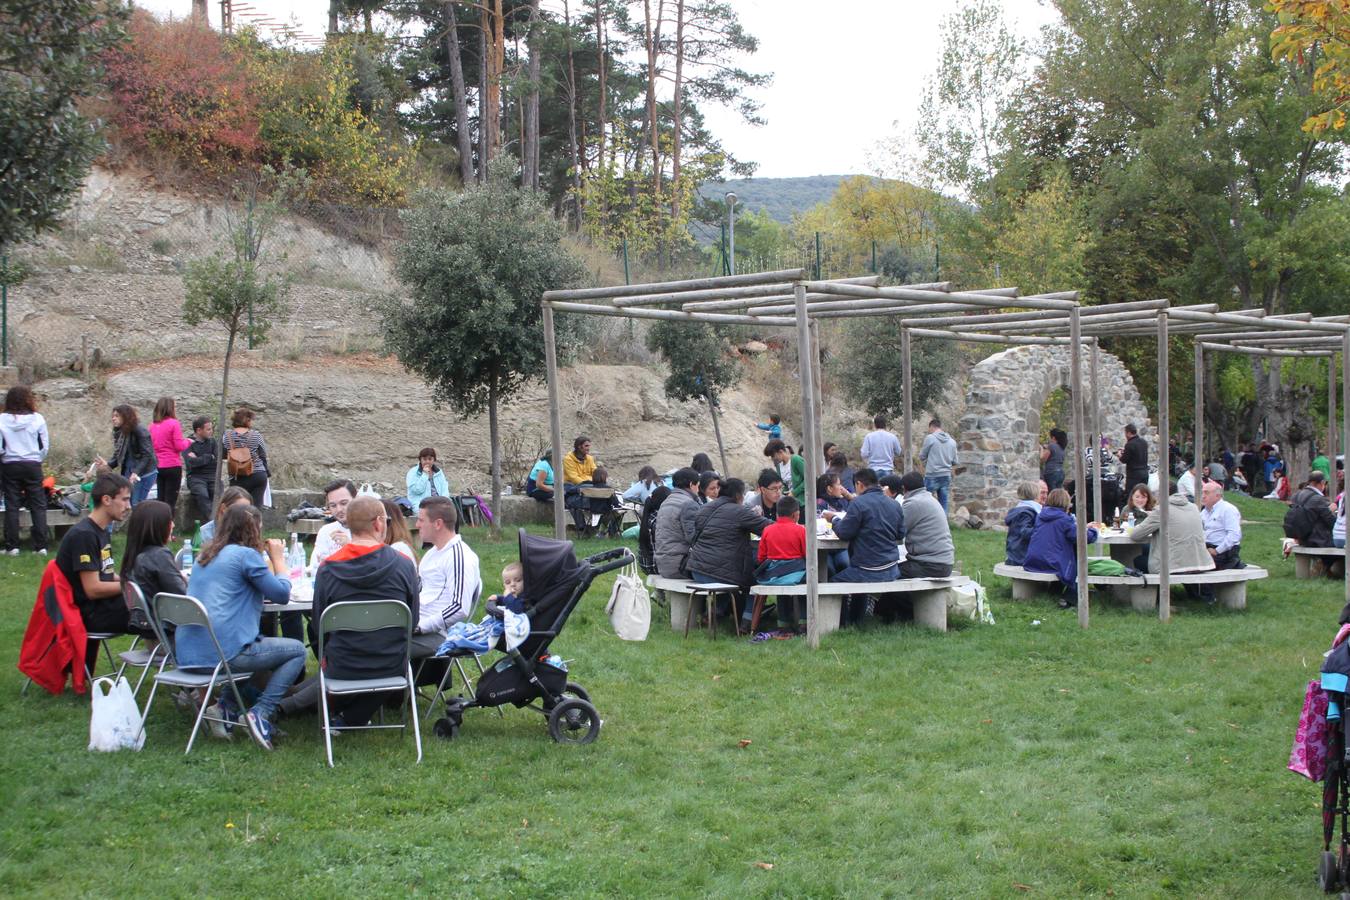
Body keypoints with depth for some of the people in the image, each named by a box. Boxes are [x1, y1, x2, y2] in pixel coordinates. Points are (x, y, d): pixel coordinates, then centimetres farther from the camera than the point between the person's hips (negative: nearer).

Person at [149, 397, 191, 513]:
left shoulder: (153, 425, 6)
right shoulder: (174, 423, -12)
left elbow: (151, 445, 14)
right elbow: (179, 446, -13)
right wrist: (188, 442, 6)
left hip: (158, 466, 6)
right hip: (173, 466, -6)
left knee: (161, 499, 13)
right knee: (171, 501, -2)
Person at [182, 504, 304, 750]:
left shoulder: (206, 554, 18)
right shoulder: (246, 555, -6)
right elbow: (282, 594, -3)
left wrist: (268, 560, 26)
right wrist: (278, 559, 12)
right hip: (222, 652, -8)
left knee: (257, 645, 34)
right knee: (297, 650, 7)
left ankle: (225, 706, 17)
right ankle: (260, 714, -7)